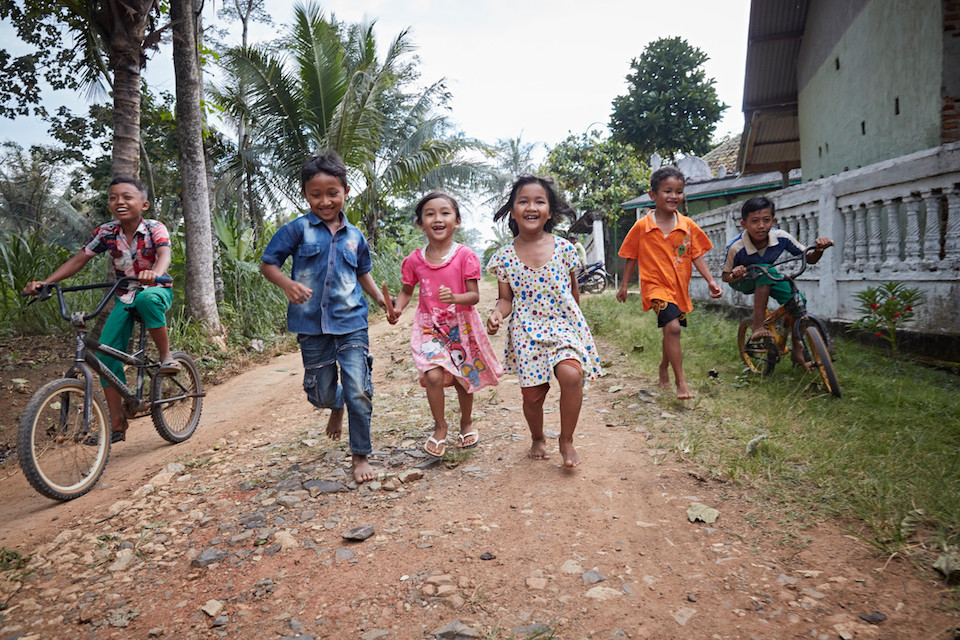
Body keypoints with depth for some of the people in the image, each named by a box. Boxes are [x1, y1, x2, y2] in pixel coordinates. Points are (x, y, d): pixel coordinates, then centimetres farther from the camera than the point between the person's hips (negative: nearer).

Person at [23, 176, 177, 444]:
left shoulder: (155, 228, -16)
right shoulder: (106, 232, -4)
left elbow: (165, 254, -35)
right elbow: (78, 260, -3)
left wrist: (154, 273, -58)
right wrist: (44, 283, -15)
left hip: (156, 291, -4)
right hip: (125, 299, 4)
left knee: (147, 299, -43)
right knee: (106, 354, -8)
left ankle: (166, 356, -21)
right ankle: (117, 425, -1)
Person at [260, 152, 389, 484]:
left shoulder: (354, 236, 8)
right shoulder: (298, 229, -2)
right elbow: (267, 263, 0)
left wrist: (383, 300, 7)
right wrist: (288, 284, -19)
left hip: (351, 322, 1)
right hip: (312, 323, -1)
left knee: (359, 391, -6)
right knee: (321, 393, 8)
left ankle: (361, 456, 11)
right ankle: (337, 406, 47)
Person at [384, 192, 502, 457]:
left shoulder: (465, 256, -11)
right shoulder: (414, 260, -3)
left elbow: (474, 295, -12)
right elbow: (407, 290, 12)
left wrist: (455, 298, -32)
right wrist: (397, 308, -7)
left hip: (461, 326, -1)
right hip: (429, 327, 1)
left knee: (463, 378, 11)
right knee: (433, 375, -16)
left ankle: (467, 421, 39)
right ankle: (440, 426, 9)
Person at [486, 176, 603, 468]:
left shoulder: (564, 248, -1)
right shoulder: (505, 257, -1)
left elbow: (573, 290, 12)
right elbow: (506, 298, 4)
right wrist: (497, 313, -17)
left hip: (564, 325, 0)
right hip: (526, 332, 1)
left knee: (571, 374, -25)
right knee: (532, 393, 2)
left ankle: (566, 440, -2)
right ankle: (538, 438, 35)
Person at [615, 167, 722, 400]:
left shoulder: (688, 226, 0)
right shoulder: (641, 227, -7)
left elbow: (697, 255, 5)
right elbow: (631, 257, 4)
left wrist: (710, 280, -6)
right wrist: (624, 285, 8)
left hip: (680, 288, 5)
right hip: (656, 286, -4)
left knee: (671, 331, 19)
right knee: (672, 328, -23)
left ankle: (664, 366, 47)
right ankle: (681, 381, -15)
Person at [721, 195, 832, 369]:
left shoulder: (781, 237, -24)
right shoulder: (736, 247, -32)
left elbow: (809, 259, -13)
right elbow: (725, 276, -18)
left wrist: (819, 249, -36)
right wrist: (735, 275, -41)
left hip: (768, 279, 4)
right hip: (743, 282, -4)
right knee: (765, 270, -37)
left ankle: (797, 351, 0)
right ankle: (758, 327, -33)